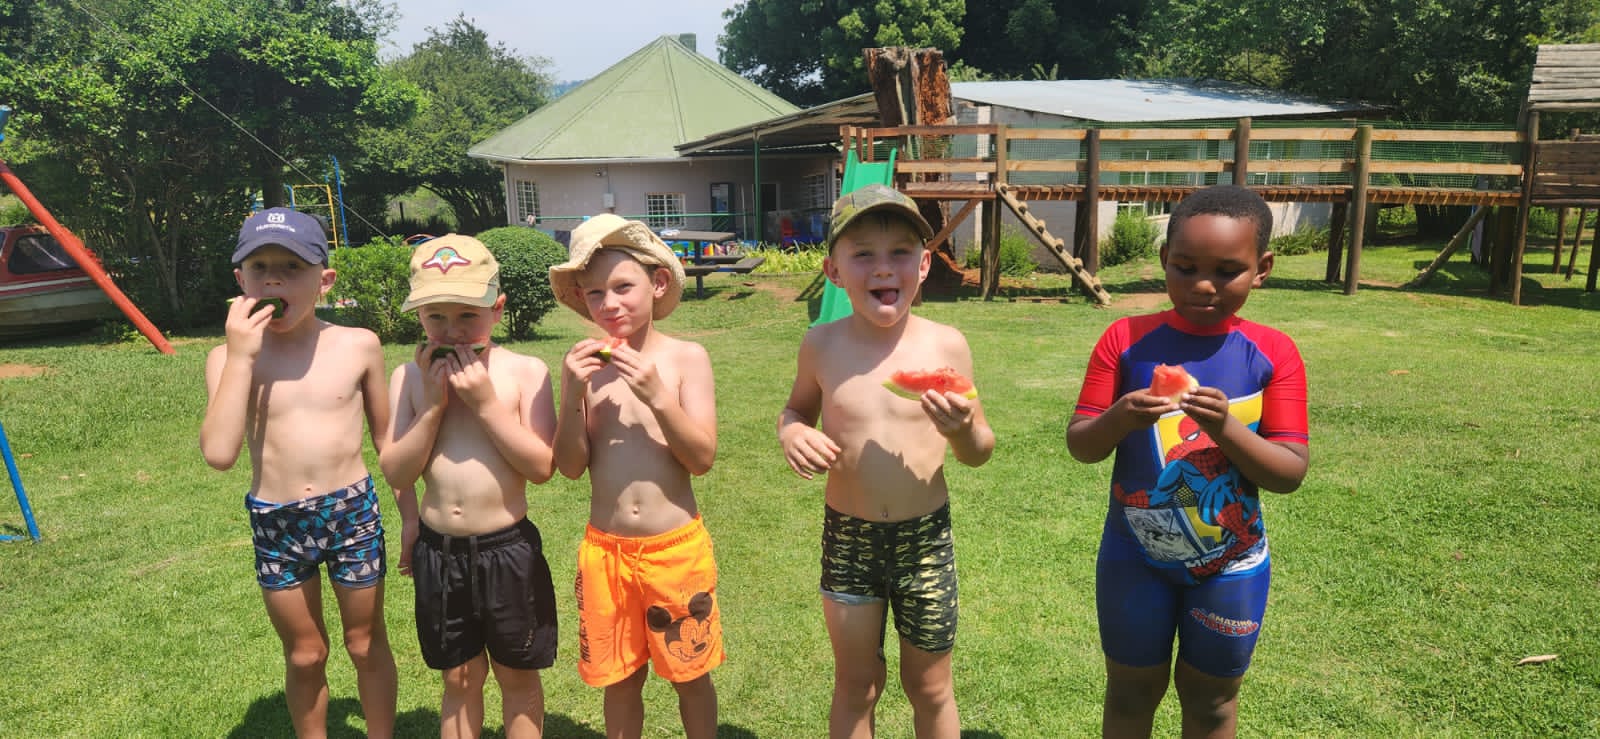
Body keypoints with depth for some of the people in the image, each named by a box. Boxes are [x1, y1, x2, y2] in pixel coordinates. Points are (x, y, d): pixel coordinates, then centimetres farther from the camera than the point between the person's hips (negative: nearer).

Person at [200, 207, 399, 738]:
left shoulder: (358, 346, -7)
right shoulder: (228, 358, -7)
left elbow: (386, 434, 4)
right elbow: (219, 453, -20)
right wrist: (240, 356, -22)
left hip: (353, 512, 0)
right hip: (275, 523, 1)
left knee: (367, 644, 16)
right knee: (305, 655, 18)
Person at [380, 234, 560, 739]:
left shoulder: (525, 371, -10)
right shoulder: (410, 377, -2)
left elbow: (541, 466, -15)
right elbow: (395, 474, -5)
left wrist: (486, 401, -21)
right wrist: (433, 405, -16)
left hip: (507, 548, -2)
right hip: (438, 551, 2)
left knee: (517, 674, 15)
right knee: (460, 678, 18)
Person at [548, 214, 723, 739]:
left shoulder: (686, 357, -9)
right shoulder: (582, 364, -3)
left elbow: (702, 458, -12)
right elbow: (570, 466, -5)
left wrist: (657, 396, -25)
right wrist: (574, 394, -19)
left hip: (676, 547, -1)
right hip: (605, 551, 2)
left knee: (691, 674, 16)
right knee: (620, 680, 17)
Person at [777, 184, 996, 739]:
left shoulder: (946, 346, -11)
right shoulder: (822, 346, -9)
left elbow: (979, 454, 0)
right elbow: (796, 409, 11)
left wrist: (963, 428, -22)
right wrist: (792, 434, -11)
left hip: (927, 540, 0)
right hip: (847, 540, 1)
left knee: (930, 688, 18)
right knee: (855, 687, 18)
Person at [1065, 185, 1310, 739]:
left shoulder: (1272, 353, -9)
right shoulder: (1126, 339, -9)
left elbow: (1290, 473, -12)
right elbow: (1079, 447, -8)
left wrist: (1226, 428, -29)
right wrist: (1118, 419, -29)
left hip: (1230, 563, 0)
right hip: (1135, 555, 0)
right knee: (1131, 691, 18)